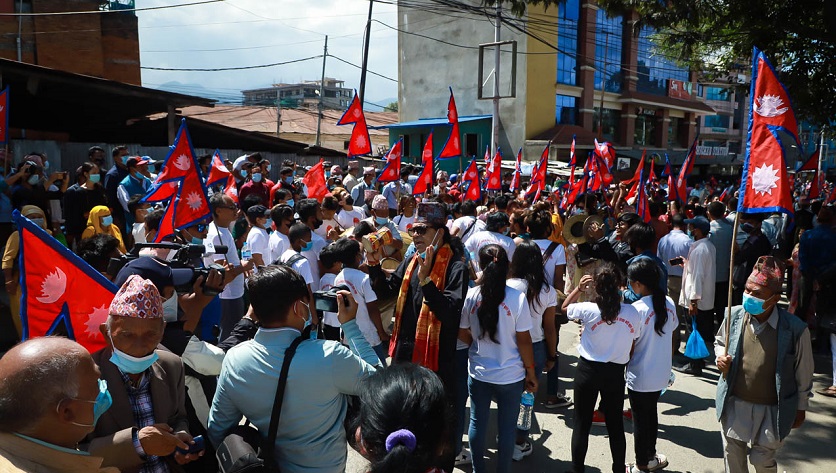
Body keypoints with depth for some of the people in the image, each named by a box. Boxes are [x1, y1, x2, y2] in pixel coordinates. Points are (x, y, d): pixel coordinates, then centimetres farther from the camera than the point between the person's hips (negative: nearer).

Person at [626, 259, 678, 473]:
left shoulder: (637, 309, -25)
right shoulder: (669, 303, -6)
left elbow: (629, 348, -19)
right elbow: (671, 333, 8)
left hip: (640, 377, -6)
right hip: (662, 374, 7)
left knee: (640, 420, 10)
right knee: (651, 414, 24)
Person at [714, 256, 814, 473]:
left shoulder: (795, 329, -21)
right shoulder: (734, 315, -12)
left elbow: (803, 373, -7)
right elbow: (720, 341, 10)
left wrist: (800, 408, 2)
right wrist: (720, 356, -11)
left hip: (772, 409, -3)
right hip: (734, 404, 3)